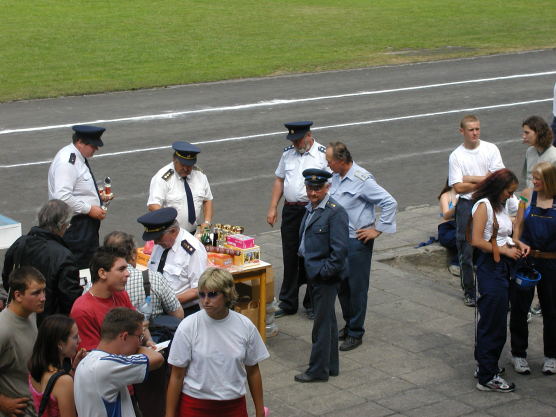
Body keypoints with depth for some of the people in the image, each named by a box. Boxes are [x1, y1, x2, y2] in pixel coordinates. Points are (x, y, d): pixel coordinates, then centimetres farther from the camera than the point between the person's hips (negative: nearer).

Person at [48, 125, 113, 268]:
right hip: (75, 226, -10)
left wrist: (98, 197, 12)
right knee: (78, 267, -9)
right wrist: (89, 209, -22)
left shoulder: (78, 158, 13)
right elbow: (63, 197, -28)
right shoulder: (67, 161, -19)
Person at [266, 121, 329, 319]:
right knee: (290, 258, 11)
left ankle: (312, 303, 16)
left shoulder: (323, 154, -8)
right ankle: (288, 303, 21)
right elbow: (279, 180, 16)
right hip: (290, 210, 5)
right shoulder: (288, 153, 9)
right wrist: (273, 208, 11)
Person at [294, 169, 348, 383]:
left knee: (322, 323, -3)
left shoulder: (336, 212, -17)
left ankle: (318, 370, 4)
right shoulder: (311, 209, 12)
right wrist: (307, 267, 15)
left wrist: (324, 272, -17)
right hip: (314, 274, 9)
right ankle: (331, 365, 26)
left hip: (326, 277, -9)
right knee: (327, 321, 17)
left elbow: (340, 249, -20)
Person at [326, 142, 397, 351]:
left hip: (357, 241, -8)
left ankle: (355, 333, 10)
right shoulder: (336, 177, 6)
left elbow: (390, 203, -18)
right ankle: (349, 325, 31)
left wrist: (377, 230, -15)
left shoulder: (362, 180, -18)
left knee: (357, 287, 1)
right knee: (341, 285, 15)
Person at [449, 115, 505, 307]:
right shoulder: (456, 156, -1)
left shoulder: (491, 149, 2)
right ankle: (469, 291, 12)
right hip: (467, 205, -1)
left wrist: (471, 179, -8)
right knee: (467, 250, 1)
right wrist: (484, 181, -8)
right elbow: (458, 187, -8)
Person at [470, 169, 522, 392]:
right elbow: (477, 241, -19)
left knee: (494, 322, 15)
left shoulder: (501, 206, 16)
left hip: (505, 266, 9)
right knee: (493, 323, -5)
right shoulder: (483, 205, -12)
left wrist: (516, 244, 6)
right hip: (491, 267, -9)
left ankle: (485, 365, 26)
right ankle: (488, 377, 0)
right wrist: (505, 250, -15)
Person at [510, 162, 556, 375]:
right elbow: (518, 226, 5)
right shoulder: (528, 195, 0)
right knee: (519, 308, 6)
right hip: (526, 260, 2)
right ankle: (518, 354, 20)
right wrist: (518, 244, -10)